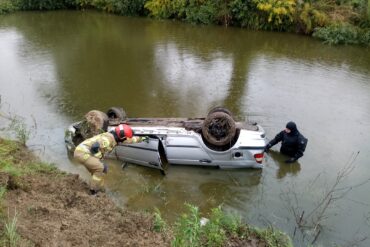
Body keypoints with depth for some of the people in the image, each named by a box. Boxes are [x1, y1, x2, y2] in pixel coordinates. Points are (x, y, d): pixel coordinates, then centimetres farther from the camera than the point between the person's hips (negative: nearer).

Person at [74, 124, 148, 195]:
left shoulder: (114, 137, 9)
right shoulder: (108, 139, -22)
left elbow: (129, 139, 23)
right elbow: (94, 147, -31)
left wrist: (142, 138, 30)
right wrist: (100, 159, -20)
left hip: (83, 152, 10)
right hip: (82, 152, -10)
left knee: (97, 172, 14)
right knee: (101, 168, -14)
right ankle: (93, 190, -2)